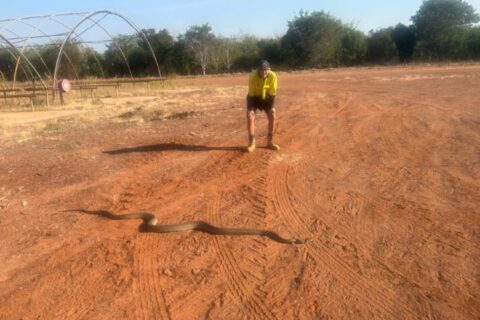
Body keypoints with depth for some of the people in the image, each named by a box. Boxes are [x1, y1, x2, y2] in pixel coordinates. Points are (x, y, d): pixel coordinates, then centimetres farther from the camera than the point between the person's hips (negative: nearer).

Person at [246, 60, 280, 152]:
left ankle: (270, 142, 4)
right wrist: (257, 106, -24)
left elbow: (273, 93, -17)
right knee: (250, 116, -18)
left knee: (272, 116, -10)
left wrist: (271, 107, -20)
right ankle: (251, 143, -9)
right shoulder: (253, 76, -29)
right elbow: (251, 94, -23)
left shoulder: (273, 76, -24)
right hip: (254, 97, -2)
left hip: (266, 98, 2)